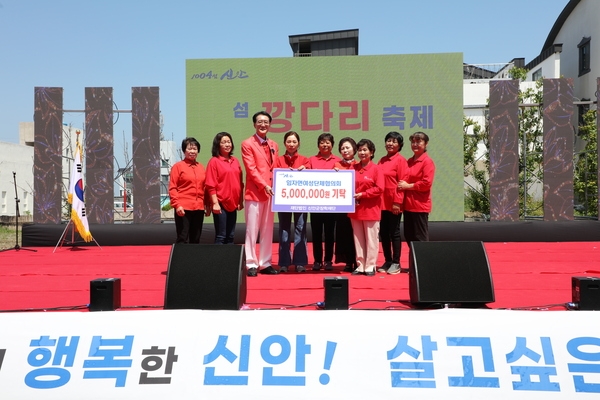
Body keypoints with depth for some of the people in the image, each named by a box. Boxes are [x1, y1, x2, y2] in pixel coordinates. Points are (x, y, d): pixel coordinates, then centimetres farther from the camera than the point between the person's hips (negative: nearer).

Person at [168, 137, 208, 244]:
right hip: (183, 208, -5)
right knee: (183, 239, -4)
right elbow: (172, 188, -4)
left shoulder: (201, 167, 13)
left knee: (196, 239, 11)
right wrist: (177, 205, -13)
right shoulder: (178, 166, -1)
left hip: (199, 208, 5)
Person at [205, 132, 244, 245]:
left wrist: (241, 201, 10)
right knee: (220, 236, -2)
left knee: (230, 236, 11)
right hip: (220, 204, -6)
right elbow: (211, 185, -10)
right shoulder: (214, 161, -6)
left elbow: (240, 183, 15)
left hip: (233, 204, 6)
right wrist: (215, 203, -16)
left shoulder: (235, 161, 11)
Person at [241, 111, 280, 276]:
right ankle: (251, 264, 3)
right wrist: (264, 185, -19)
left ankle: (265, 263, 16)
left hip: (271, 192, 6)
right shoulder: (247, 144, -3)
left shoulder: (274, 146, 16)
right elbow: (251, 169, -11)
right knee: (252, 230, -3)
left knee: (268, 230, 9)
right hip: (255, 192, -6)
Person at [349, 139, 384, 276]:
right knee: (358, 239, 9)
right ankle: (360, 266, 17)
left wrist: (362, 195, -15)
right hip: (355, 208, 5)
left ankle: (370, 266, 10)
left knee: (371, 239, 1)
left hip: (370, 209, -4)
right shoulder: (354, 168, 8)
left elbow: (379, 188, -11)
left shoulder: (376, 169, -5)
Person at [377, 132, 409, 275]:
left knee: (394, 233, 1)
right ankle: (387, 261, 21)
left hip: (394, 203, -6)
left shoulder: (401, 160, -6)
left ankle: (396, 263, 11)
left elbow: (402, 183, -11)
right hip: (382, 203, 6)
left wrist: (397, 202, -16)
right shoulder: (382, 160, 13)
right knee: (383, 233, 10)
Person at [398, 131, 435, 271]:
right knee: (409, 236, 13)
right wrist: (402, 185, 1)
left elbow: (426, 183, -17)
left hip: (420, 205, -8)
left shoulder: (427, 162, -9)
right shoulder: (408, 161, 14)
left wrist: (408, 186, -12)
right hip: (408, 204, 8)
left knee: (420, 237, 0)